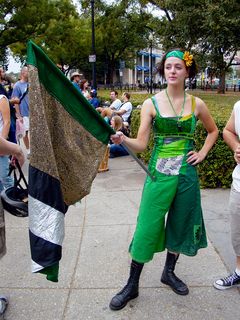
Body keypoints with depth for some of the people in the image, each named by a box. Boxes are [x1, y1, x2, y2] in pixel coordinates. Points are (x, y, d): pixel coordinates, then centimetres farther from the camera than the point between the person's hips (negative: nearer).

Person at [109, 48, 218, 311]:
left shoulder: (196, 104, 2)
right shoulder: (151, 104, -4)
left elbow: (213, 130, 20)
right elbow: (141, 145, -8)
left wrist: (202, 153, 7)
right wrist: (123, 139, -27)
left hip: (187, 174, 3)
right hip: (159, 174, -2)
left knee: (180, 225, 14)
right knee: (146, 228, -1)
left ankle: (169, 272, 38)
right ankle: (132, 285, 16)